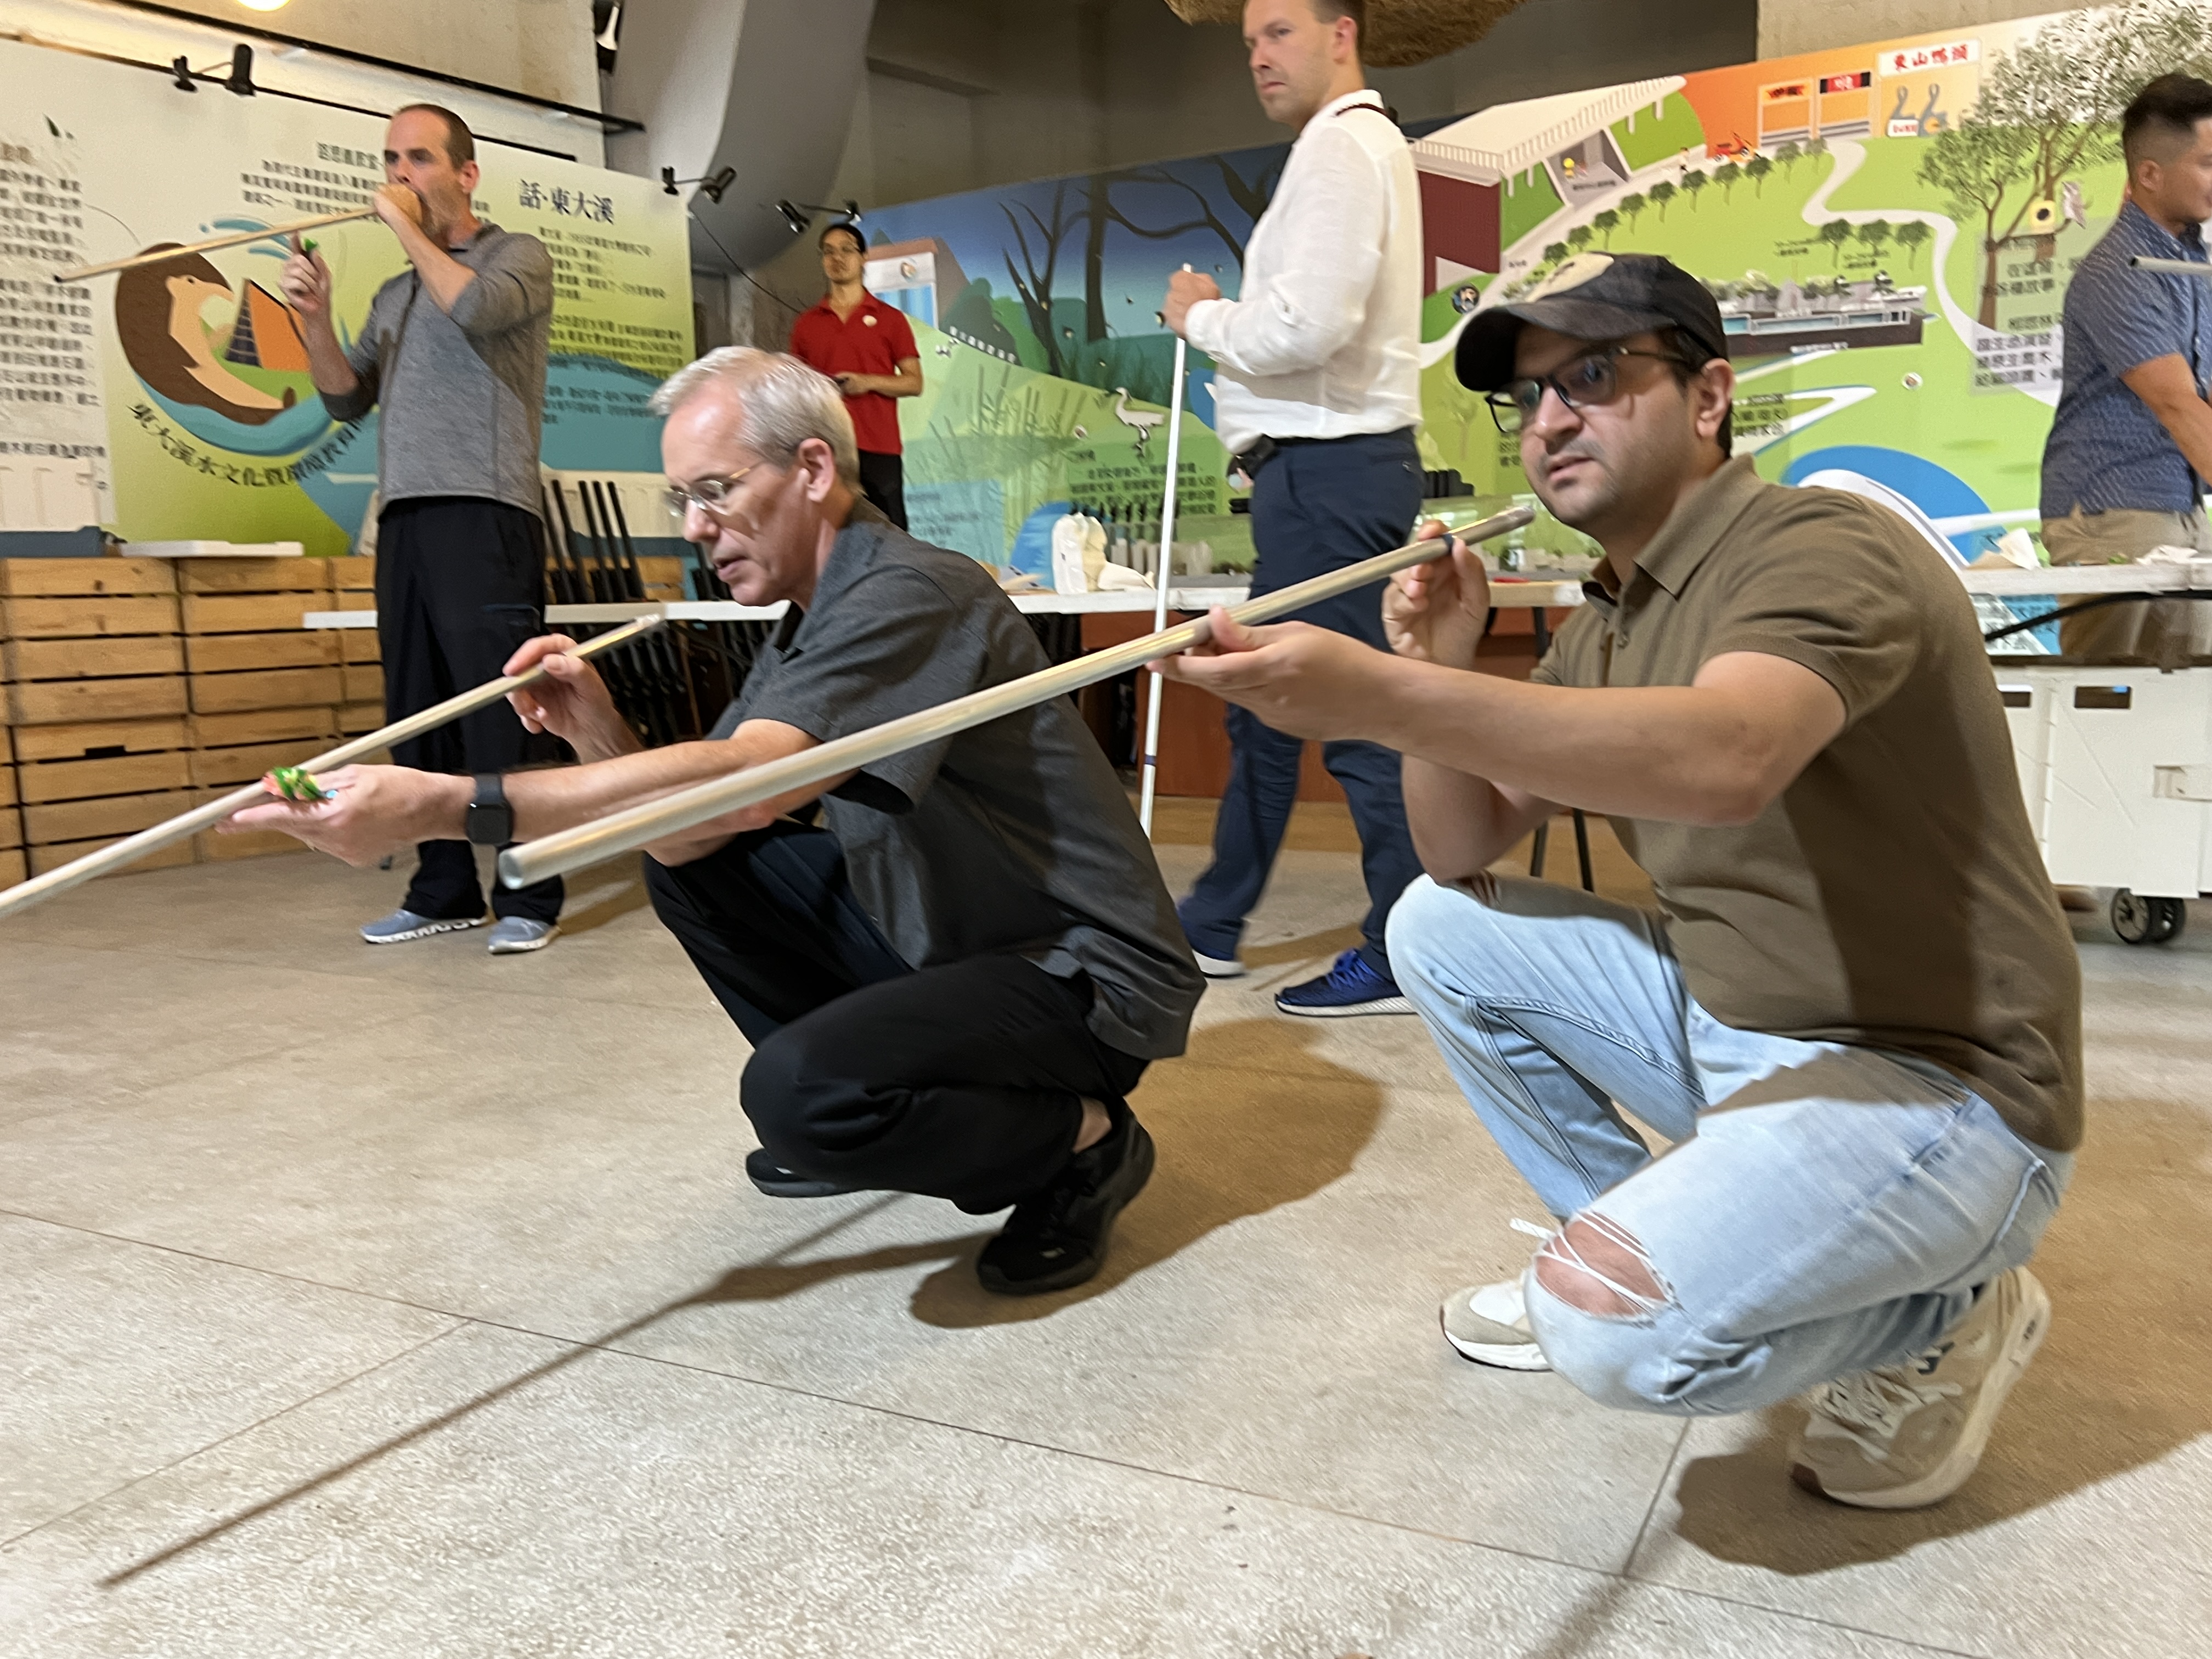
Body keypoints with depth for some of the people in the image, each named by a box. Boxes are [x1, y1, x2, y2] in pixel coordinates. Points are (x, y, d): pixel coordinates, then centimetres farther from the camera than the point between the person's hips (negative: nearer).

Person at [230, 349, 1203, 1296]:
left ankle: (1083, 1139, -4)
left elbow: (741, 782, -35)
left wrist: (441, 807, -37)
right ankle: (850, 1114, 16)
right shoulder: (812, 622, 10)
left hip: (1085, 974, -9)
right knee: (690, 862, 6)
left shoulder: (911, 595, -21)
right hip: (938, 940, 9)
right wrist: (596, 730, -13)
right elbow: (688, 829, 6)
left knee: (801, 1089, -31)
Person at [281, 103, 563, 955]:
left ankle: (529, 899, -6)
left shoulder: (517, 254, 7)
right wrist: (314, 318, 3)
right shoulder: (395, 294, 25)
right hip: (402, 518, 7)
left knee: (499, 710, -11)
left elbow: (478, 306, -16)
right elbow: (348, 399, 18)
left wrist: (407, 228, -3)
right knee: (417, 713, 5)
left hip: (484, 513, -7)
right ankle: (443, 893, 12)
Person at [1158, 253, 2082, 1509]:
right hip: (1724, 1020, 8)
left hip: (1941, 1080, -8)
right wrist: (1438, 671, -10)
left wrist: (1389, 697, -48)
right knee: (1439, 930, 5)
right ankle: (1626, 1241, 16)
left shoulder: (1826, 549, -18)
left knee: (1618, 1323, -28)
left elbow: (1728, 761, -41)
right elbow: (1462, 853, 6)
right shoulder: (1607, 624, 9)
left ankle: (1945, 1311, 3)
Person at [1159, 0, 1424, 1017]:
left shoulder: (1339, 146, -10)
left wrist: (1203, 316, -6)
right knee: (1267, 699, 16)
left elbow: (1307, 326, -23)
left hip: (1327, 471, -11)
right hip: (1330, 466, 11)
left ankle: (1404, 960, 2)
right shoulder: (1365, 143, 22)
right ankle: (1210, 927, 28)